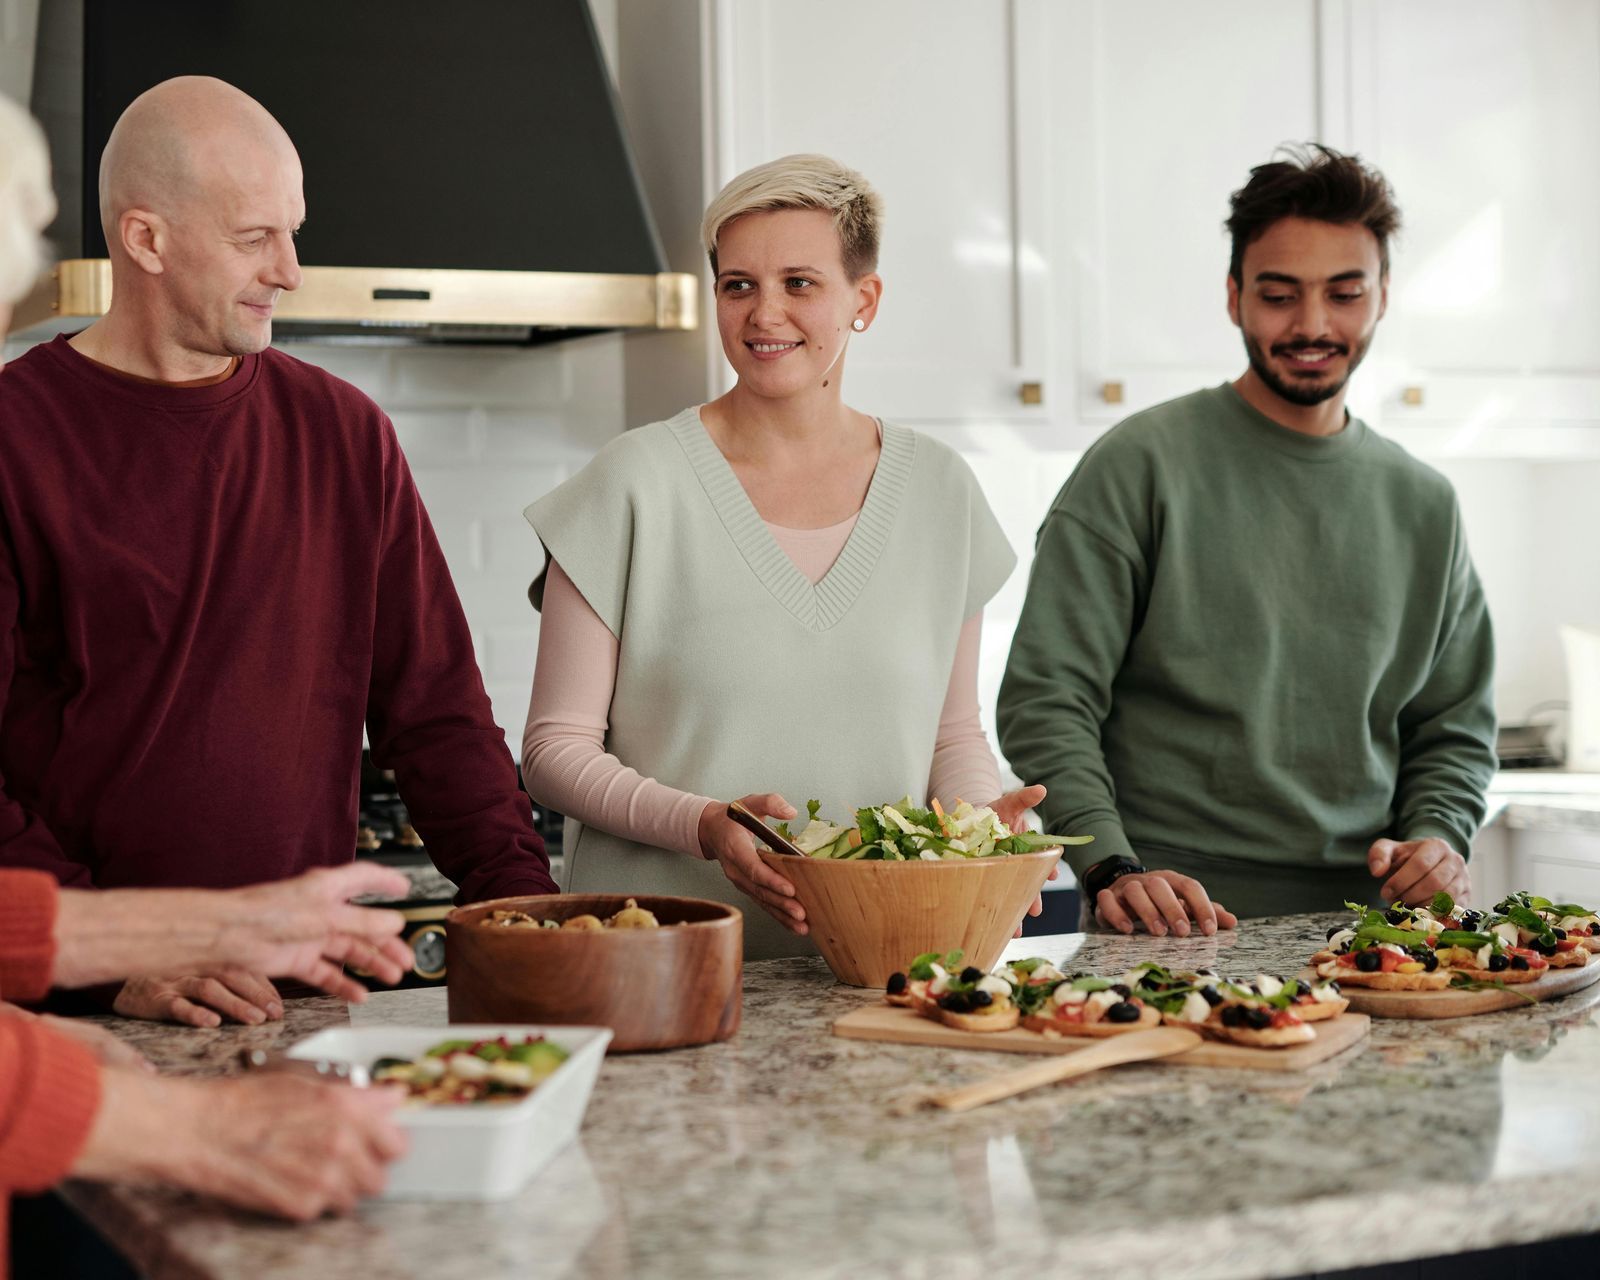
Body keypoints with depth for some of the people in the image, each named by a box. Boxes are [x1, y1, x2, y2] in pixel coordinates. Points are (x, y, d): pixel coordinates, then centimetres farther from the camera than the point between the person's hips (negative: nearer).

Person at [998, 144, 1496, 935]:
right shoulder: (1141, 467, 0)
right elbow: (1045, 700, -4)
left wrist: (1438, 838, 2)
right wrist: (1112, 869, -17)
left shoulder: (1424, 505, 16)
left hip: (1361, 921, 4)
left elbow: (1454, 729, 23)